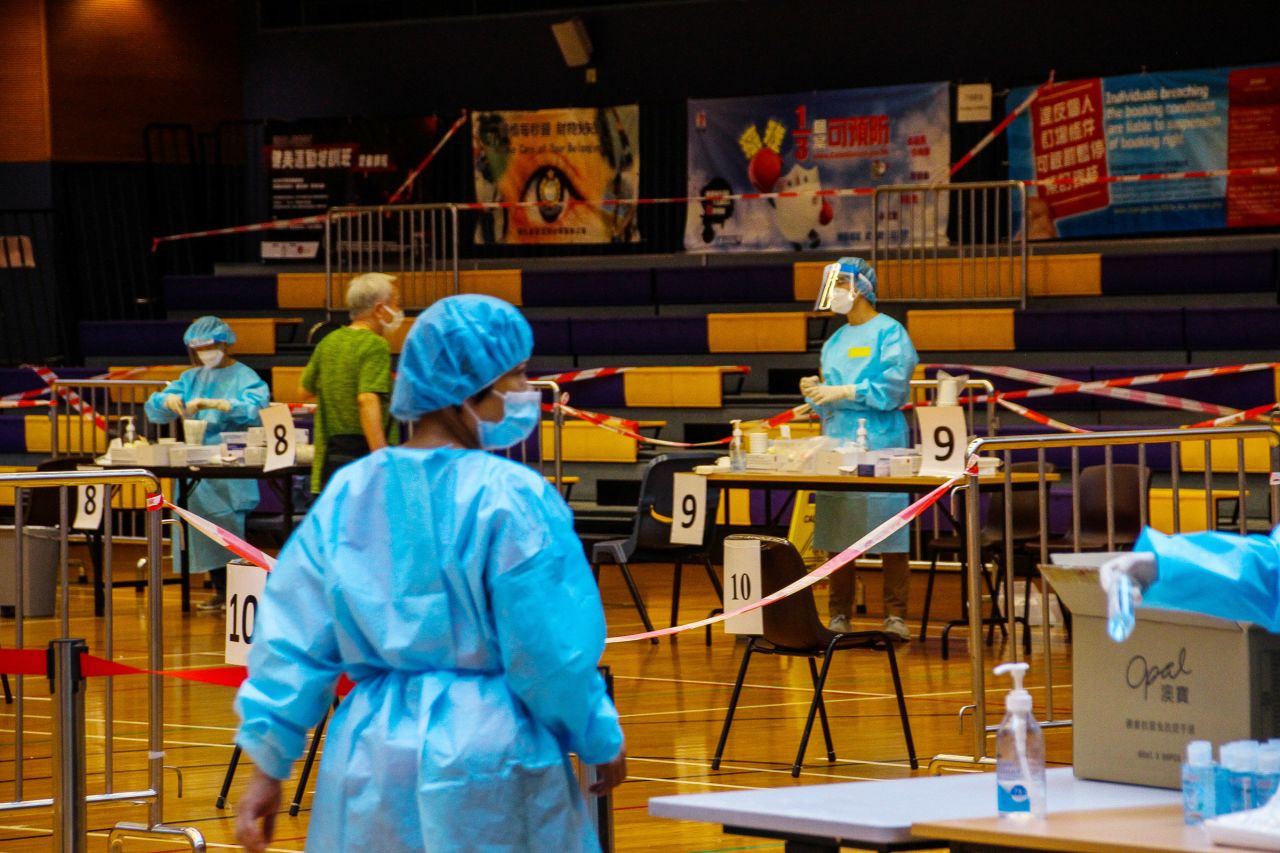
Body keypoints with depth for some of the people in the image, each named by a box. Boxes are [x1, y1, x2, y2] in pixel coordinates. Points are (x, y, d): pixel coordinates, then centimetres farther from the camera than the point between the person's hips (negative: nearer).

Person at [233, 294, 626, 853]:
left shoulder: (348, 493, 4)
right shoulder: (511, 498, -11)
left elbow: (293, 638, 5)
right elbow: (553, 654, -10)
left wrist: (269, 767, 10)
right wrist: (603, 741, 5)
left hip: (371, 761, 5)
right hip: (489, 759, -5)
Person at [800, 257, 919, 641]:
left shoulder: (889, 332, -2)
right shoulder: (834, 342, 19)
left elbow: (893, 388, -13)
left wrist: (843, 392, -16)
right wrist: (816, 392, 1)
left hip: (879, 443, -6)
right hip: (837, 442, 6)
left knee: (889, 531, -6)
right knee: (837, 532, 4)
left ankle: (895, 615, -3)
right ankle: (839, 615, 9)